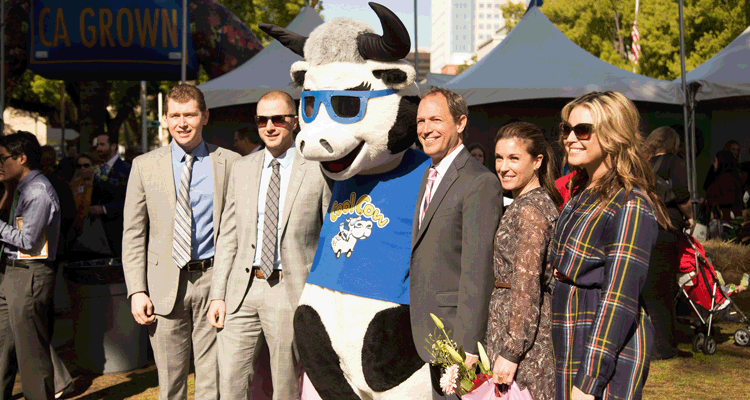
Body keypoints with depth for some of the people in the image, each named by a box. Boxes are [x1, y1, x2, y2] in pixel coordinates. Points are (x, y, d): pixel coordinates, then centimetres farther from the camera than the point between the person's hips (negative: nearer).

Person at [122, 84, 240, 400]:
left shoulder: (230, 163, 4)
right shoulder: (145, 166, 7)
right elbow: (133, 235, 7)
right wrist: (137, 291, -2)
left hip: (214, 281, -1)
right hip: (166, 285, 1)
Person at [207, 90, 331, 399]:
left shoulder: (318, 171, -3)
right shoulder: (242, 169, 10)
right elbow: (228, 236, 12)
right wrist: (218, 294, 5)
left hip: (291, 292, -4)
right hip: (242, 290, 4)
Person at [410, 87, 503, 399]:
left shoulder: (480, 183, -15)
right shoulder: (431, 176, 15)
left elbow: (477, 270, -20)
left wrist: (468, 346, -22)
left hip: (457, 328, -9)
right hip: (432, 332, 9)